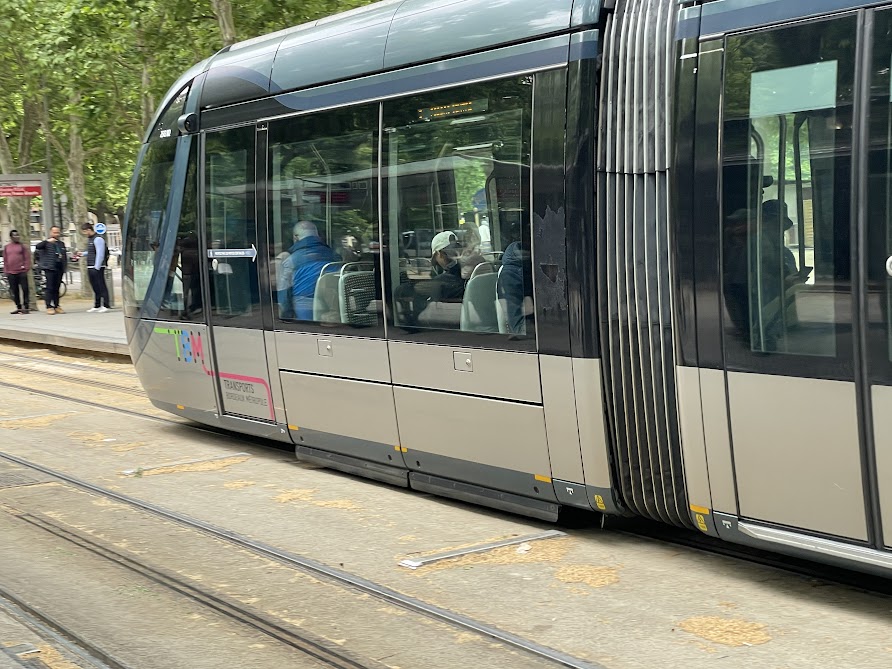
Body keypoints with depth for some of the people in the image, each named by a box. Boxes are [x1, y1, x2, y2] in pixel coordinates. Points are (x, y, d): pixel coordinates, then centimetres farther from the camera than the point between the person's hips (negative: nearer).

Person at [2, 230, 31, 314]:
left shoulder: (22, 246, 5)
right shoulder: (6, 247, 11)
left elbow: (27, 258, 1)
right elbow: (5, 260, 13)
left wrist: (26, 268, -8)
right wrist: (6, 272, 7)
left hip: (21, 272, -3)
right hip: (11, 273, 3)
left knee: (25, 289, -6)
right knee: (14, 291, 6)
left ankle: (26, 307, -2)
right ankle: (19, 308, 13)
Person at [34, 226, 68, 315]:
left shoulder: (61, 243, 18)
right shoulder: (46, 243, 0)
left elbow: (65, 256, 24)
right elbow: (38, 247, -19)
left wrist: (65, 267, 16)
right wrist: (47, 241, -30)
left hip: (59, 268, 5)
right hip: (49, 268, -5)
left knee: (56, 288, 9)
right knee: (49, 288, -7)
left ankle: (56, 306, 12)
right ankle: (49, 307, -6)